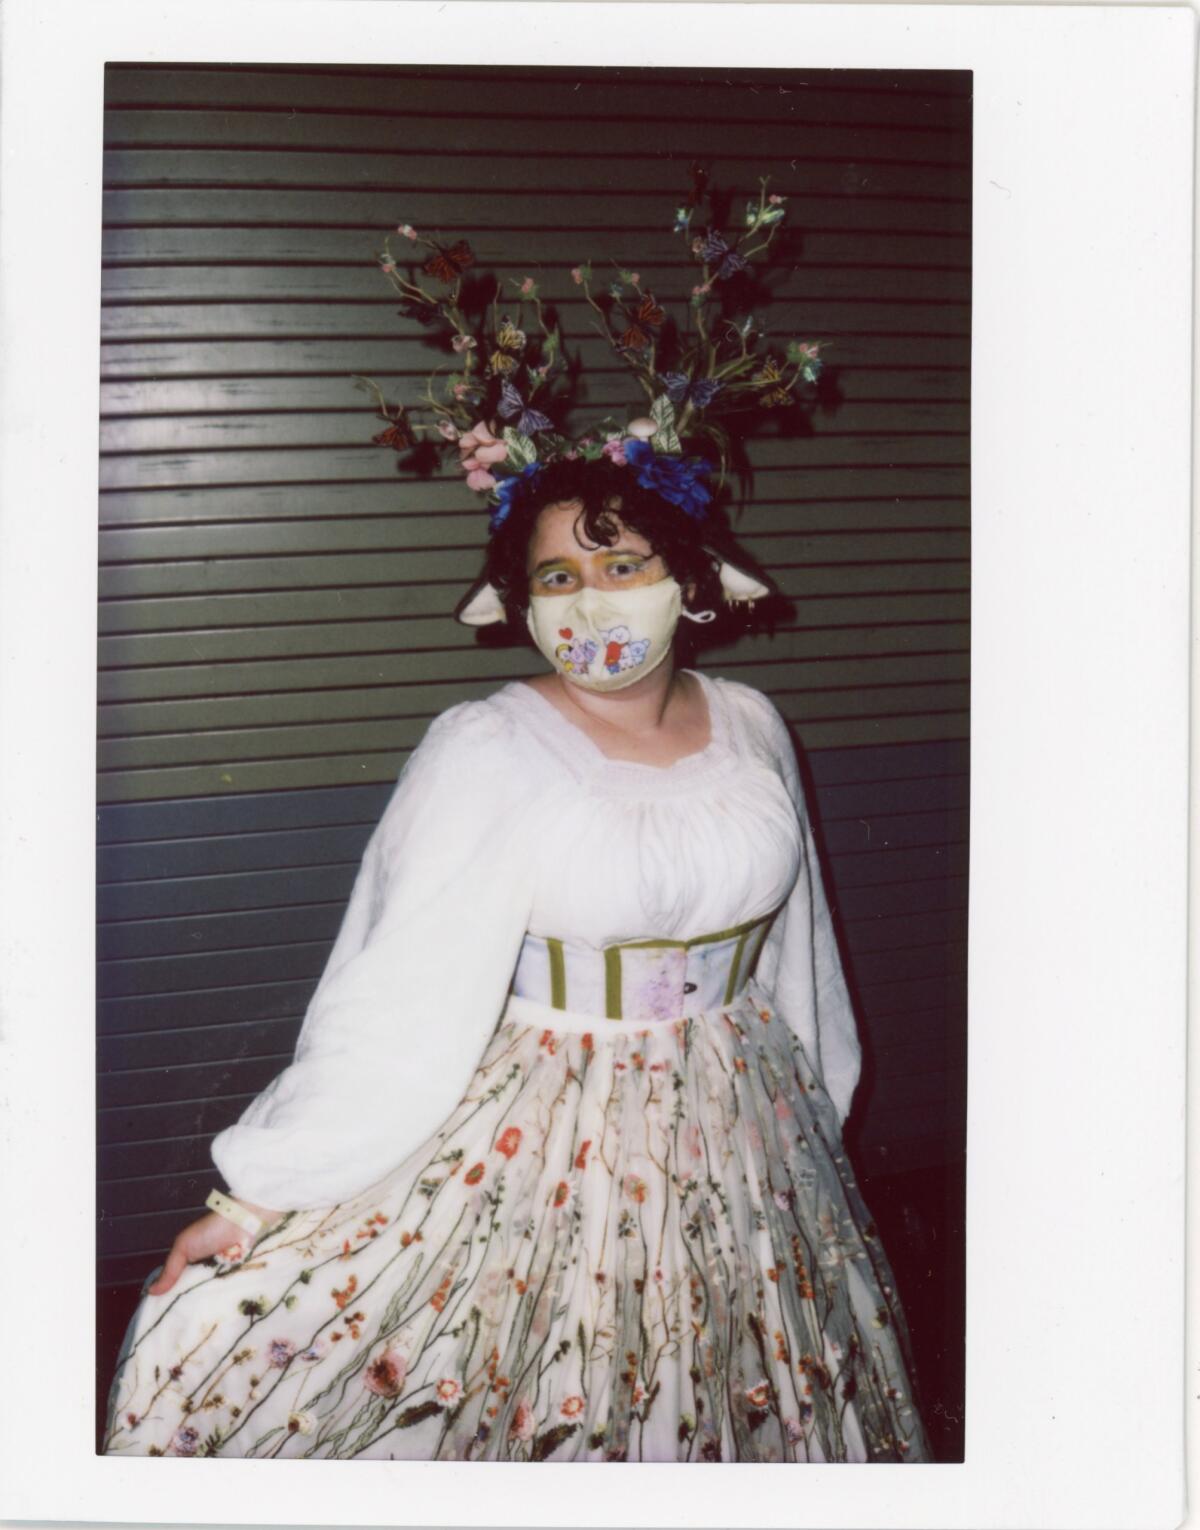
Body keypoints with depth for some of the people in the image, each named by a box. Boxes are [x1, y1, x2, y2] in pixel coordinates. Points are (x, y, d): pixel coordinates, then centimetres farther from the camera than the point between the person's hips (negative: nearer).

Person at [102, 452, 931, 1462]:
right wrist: (257, 1195, -22)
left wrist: (815, 1109, 22)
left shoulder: (752, 728, 1)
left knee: (753, 1400, 16)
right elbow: (402, 995, -19)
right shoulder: (485, 754, -16)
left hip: (738, 1129, 5)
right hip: (541, 1137, -5)